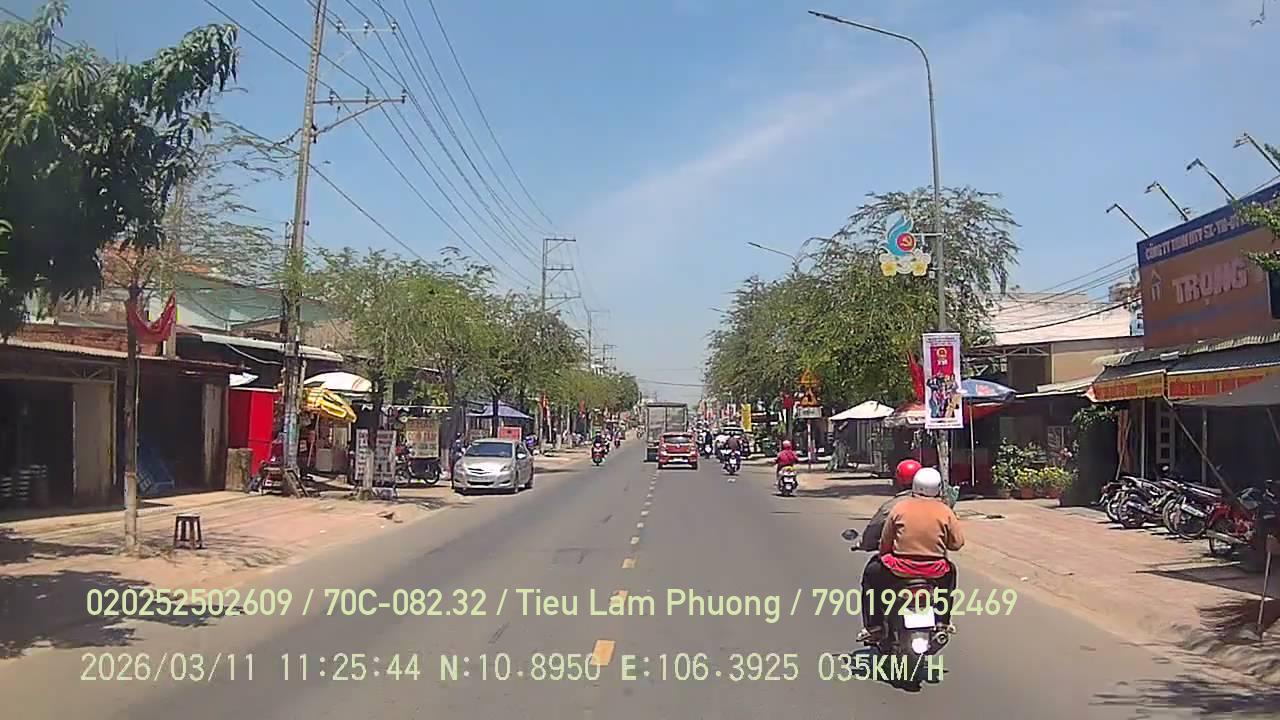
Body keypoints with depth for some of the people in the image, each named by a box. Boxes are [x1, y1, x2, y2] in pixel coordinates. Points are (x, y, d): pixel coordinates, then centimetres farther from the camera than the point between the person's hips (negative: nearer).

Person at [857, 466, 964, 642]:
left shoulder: (900, 507, -5)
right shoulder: (945, 511, -4)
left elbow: (885, 541, 1)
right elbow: (957, 543, -1)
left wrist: (884, 555, 21)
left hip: (900, 569, -1)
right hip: (935, 572, 2)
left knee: (872, 572, 26)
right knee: (950, 571, 36)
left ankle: (873, 626, 18)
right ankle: (942, 621, 37)